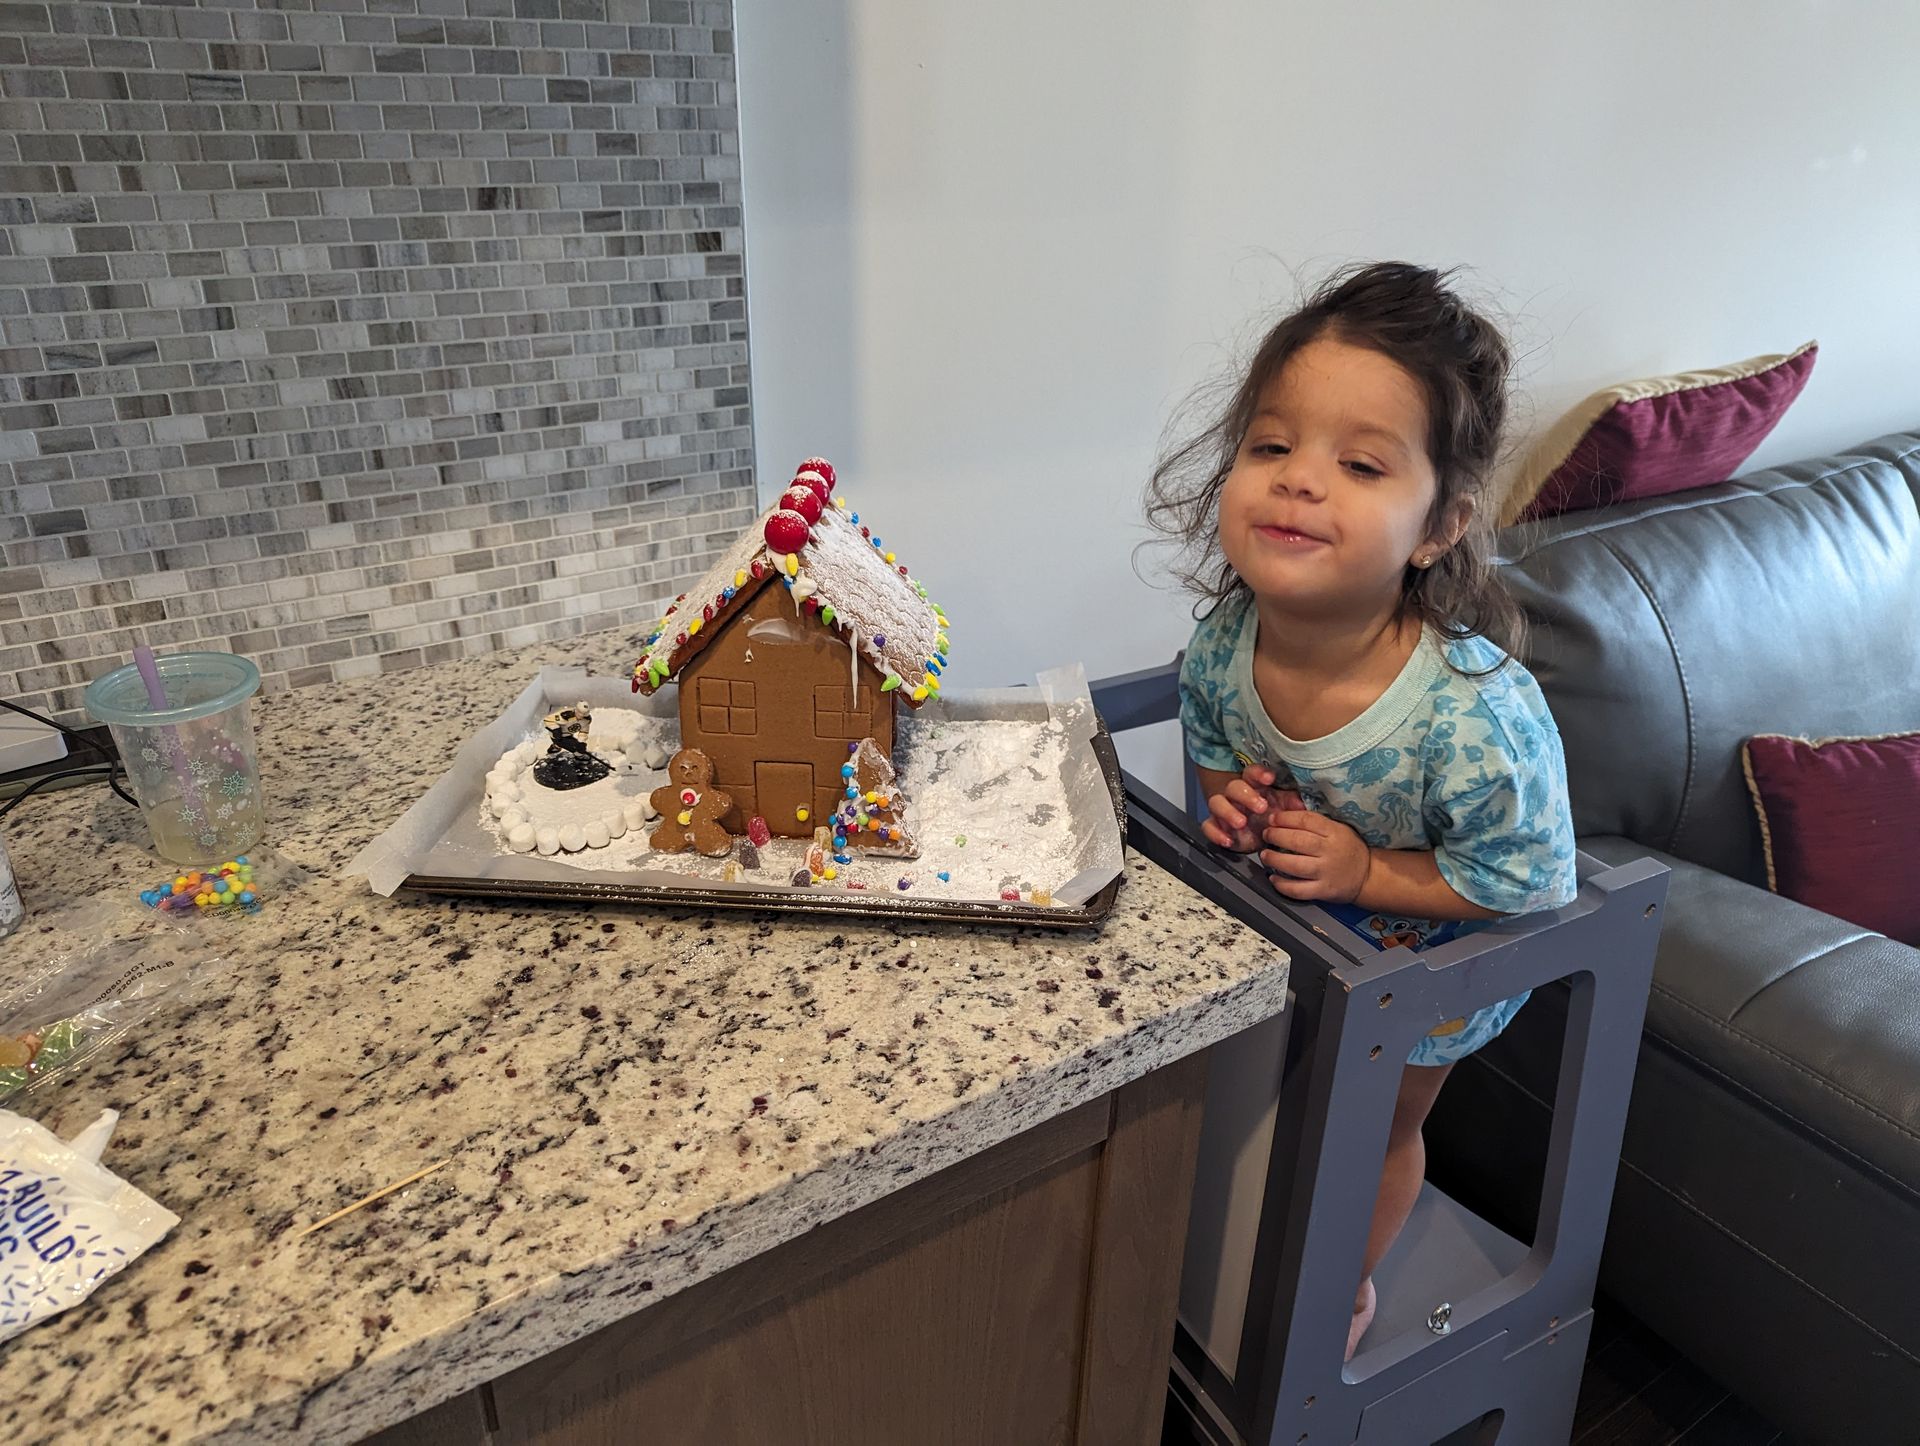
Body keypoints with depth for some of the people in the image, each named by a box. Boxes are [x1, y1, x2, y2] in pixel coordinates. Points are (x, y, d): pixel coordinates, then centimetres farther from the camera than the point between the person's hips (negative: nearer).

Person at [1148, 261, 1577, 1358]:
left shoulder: (1480, 715, -41)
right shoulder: (1225, 643, -25)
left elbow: (1530, 886, -27)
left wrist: (1369, 872, -34)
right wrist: (1233, 805, -24)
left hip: (1427, 973, -3)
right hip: (1283, 935, 4)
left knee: (1381, 1127, 24)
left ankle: (1349, 1282, 55)